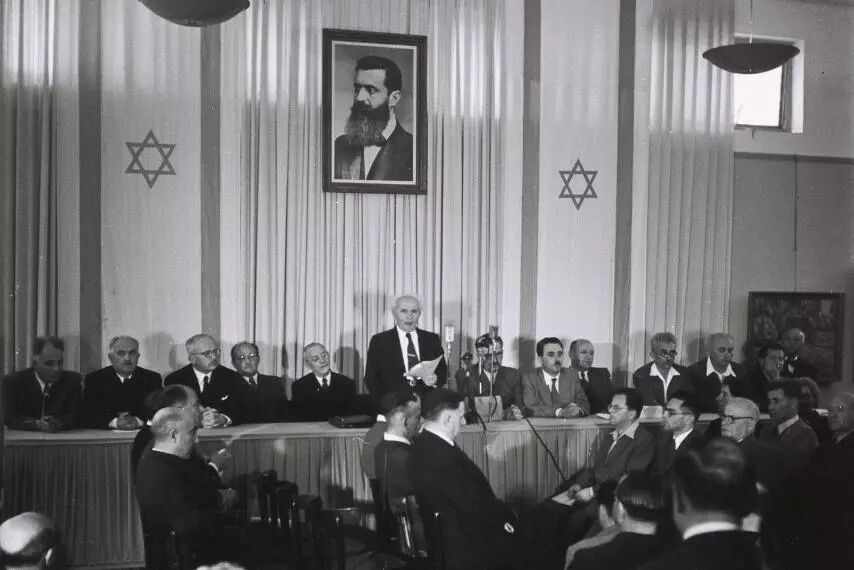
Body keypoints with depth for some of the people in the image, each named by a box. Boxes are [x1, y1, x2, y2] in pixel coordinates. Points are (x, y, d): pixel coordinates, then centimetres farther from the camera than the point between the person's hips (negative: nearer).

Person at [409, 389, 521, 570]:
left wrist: (501, 510, 3)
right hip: (464, 547, -9)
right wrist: (506, 514, -6)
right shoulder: (443, 458, -29)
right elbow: (477, 509, -23)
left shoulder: (424, 445, 0)